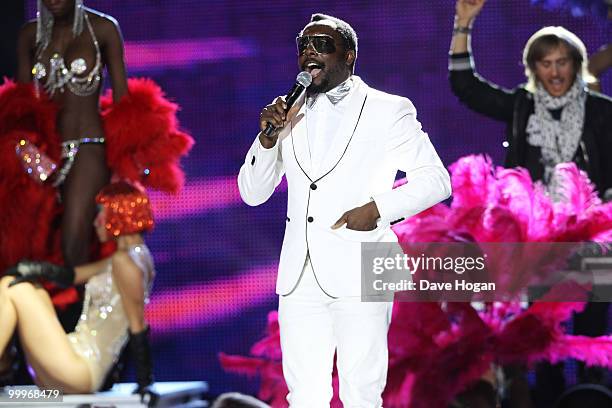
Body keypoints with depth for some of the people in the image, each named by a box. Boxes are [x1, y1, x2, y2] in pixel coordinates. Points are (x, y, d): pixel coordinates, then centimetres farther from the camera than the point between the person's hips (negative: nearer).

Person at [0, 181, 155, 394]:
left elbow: (138, 325, -14)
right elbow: (71, 275, 15)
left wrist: (144, 382, -14)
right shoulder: (138, 256, 17)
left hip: (81, 369, -10)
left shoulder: (125, 261, -13)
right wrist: (34, 269, -4)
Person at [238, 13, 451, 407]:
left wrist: (378, 207, -12)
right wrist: (268, 138, -3)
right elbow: (252, 193, 14)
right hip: (301, 275, 4)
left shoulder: (389, 110, 4)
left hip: (358, 272, -4)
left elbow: (436, 179, 2)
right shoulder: (291, 114, 15)